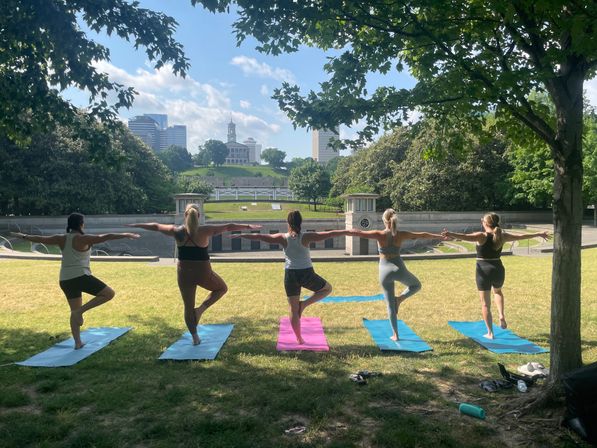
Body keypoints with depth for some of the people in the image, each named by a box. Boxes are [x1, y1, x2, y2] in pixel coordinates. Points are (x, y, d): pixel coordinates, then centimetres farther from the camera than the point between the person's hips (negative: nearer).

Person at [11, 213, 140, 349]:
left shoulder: (61, 239, 10)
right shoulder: (83, 239, -8)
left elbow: (40, 238, 22)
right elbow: (105, 237, -16)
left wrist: (24, 236, 39)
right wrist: (127, 235, -17)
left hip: (65, 280, 7)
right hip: (80, 276, -7)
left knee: (74, 311, 16)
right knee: (109, 293, -3)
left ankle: (77, 342, 15)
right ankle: (81, 311, -9)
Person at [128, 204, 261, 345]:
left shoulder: (177, 231, -5)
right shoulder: (205, 230, -12)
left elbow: (154, 226, 9)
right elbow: (229, 227, -6)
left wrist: (136, 225, 24)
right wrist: (248, 226, 4)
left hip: (184, 273, 3)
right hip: (203, 273, -2)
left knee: (188, 308, 17)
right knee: (222, 288, 25)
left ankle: (195, 337, 20)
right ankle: (201, 309, 6)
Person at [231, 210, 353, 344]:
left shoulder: (282, 238, -3)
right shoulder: (306, 237, -8)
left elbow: (258, 236, 1)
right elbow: (329, 234, -9)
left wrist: (241, 235, 12)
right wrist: (348, 231, -4)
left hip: (290, 275, 2)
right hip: (306, 274, -2)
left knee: (293, 309, 13)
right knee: (327, 288, 23)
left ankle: (299, 338, 18)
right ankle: (304, 303, 6)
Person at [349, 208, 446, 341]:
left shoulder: (379, 234, -11)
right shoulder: (401, 234, -5)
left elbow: (358, 232, -13)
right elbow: (423, 235, 5)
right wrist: (440, 237, 17)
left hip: (385, 271, 0)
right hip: (399, 268, 0)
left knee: (390, 304, 12)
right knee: (416, 285, 30)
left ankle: (395, 334, 15)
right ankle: (400, 298, 4)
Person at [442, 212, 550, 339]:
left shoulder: (481, 236, -11)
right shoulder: (502, 236, 2)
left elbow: (465, 236, -30)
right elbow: (521, 236, 15)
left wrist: (450, 234, -45)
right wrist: (539, 234, 29)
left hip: (484, 271, -4)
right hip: (498, 270, 4)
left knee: (485, 303, 6)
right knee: (498, 291, 35)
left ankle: (490, 333, 9)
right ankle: (501, 316, 18)